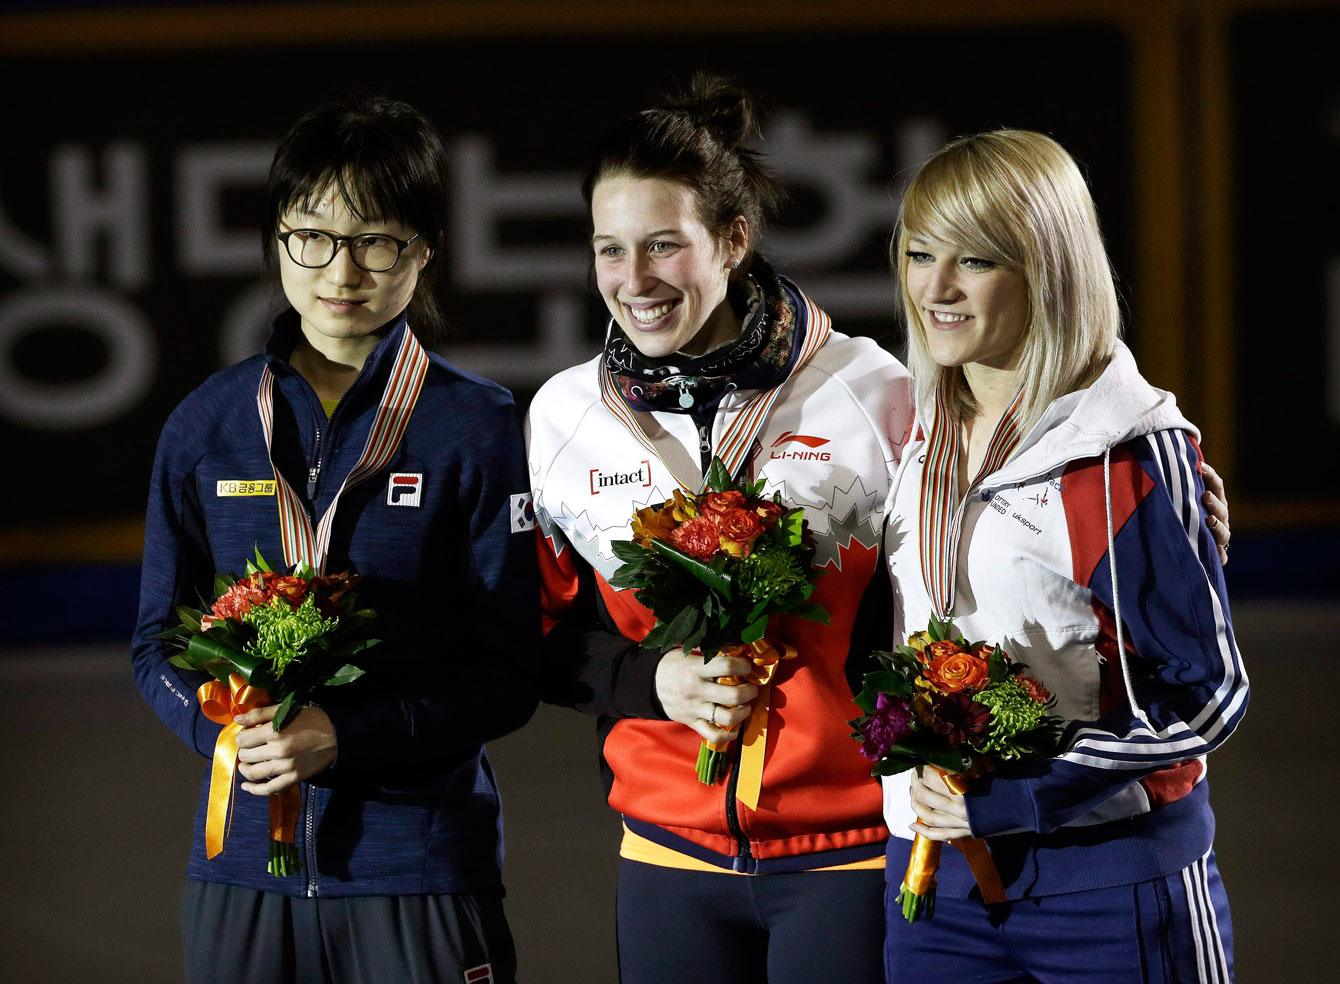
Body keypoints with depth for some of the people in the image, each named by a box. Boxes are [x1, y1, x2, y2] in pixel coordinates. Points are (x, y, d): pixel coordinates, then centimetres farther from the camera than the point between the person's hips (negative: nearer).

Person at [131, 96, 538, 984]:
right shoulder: (206, 426, 7)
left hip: (422, 860, -3)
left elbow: (511, 674, -5)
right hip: (243, 856, 3)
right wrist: (224, 729, -10)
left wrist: (346, 738, -18)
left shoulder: (478, 428, -3)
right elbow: (160, 640, 11)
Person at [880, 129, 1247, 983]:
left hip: (1114, 883, -5)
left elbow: (1205, 696, -13)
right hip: (934, 869, 6)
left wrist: (1006, 800, -16)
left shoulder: (1131, 453, -12)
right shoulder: (917, 436, 8)